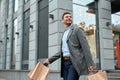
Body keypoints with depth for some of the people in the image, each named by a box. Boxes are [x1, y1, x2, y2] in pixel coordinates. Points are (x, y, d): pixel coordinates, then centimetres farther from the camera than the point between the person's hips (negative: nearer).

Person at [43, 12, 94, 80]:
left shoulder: (77, 29, 0)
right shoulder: (64, 33, 22)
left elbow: (85, 47, -8)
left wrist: (90, 63, -16)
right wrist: (50, 60, 18)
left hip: (74, 62, -7)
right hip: (65, 63, 7)